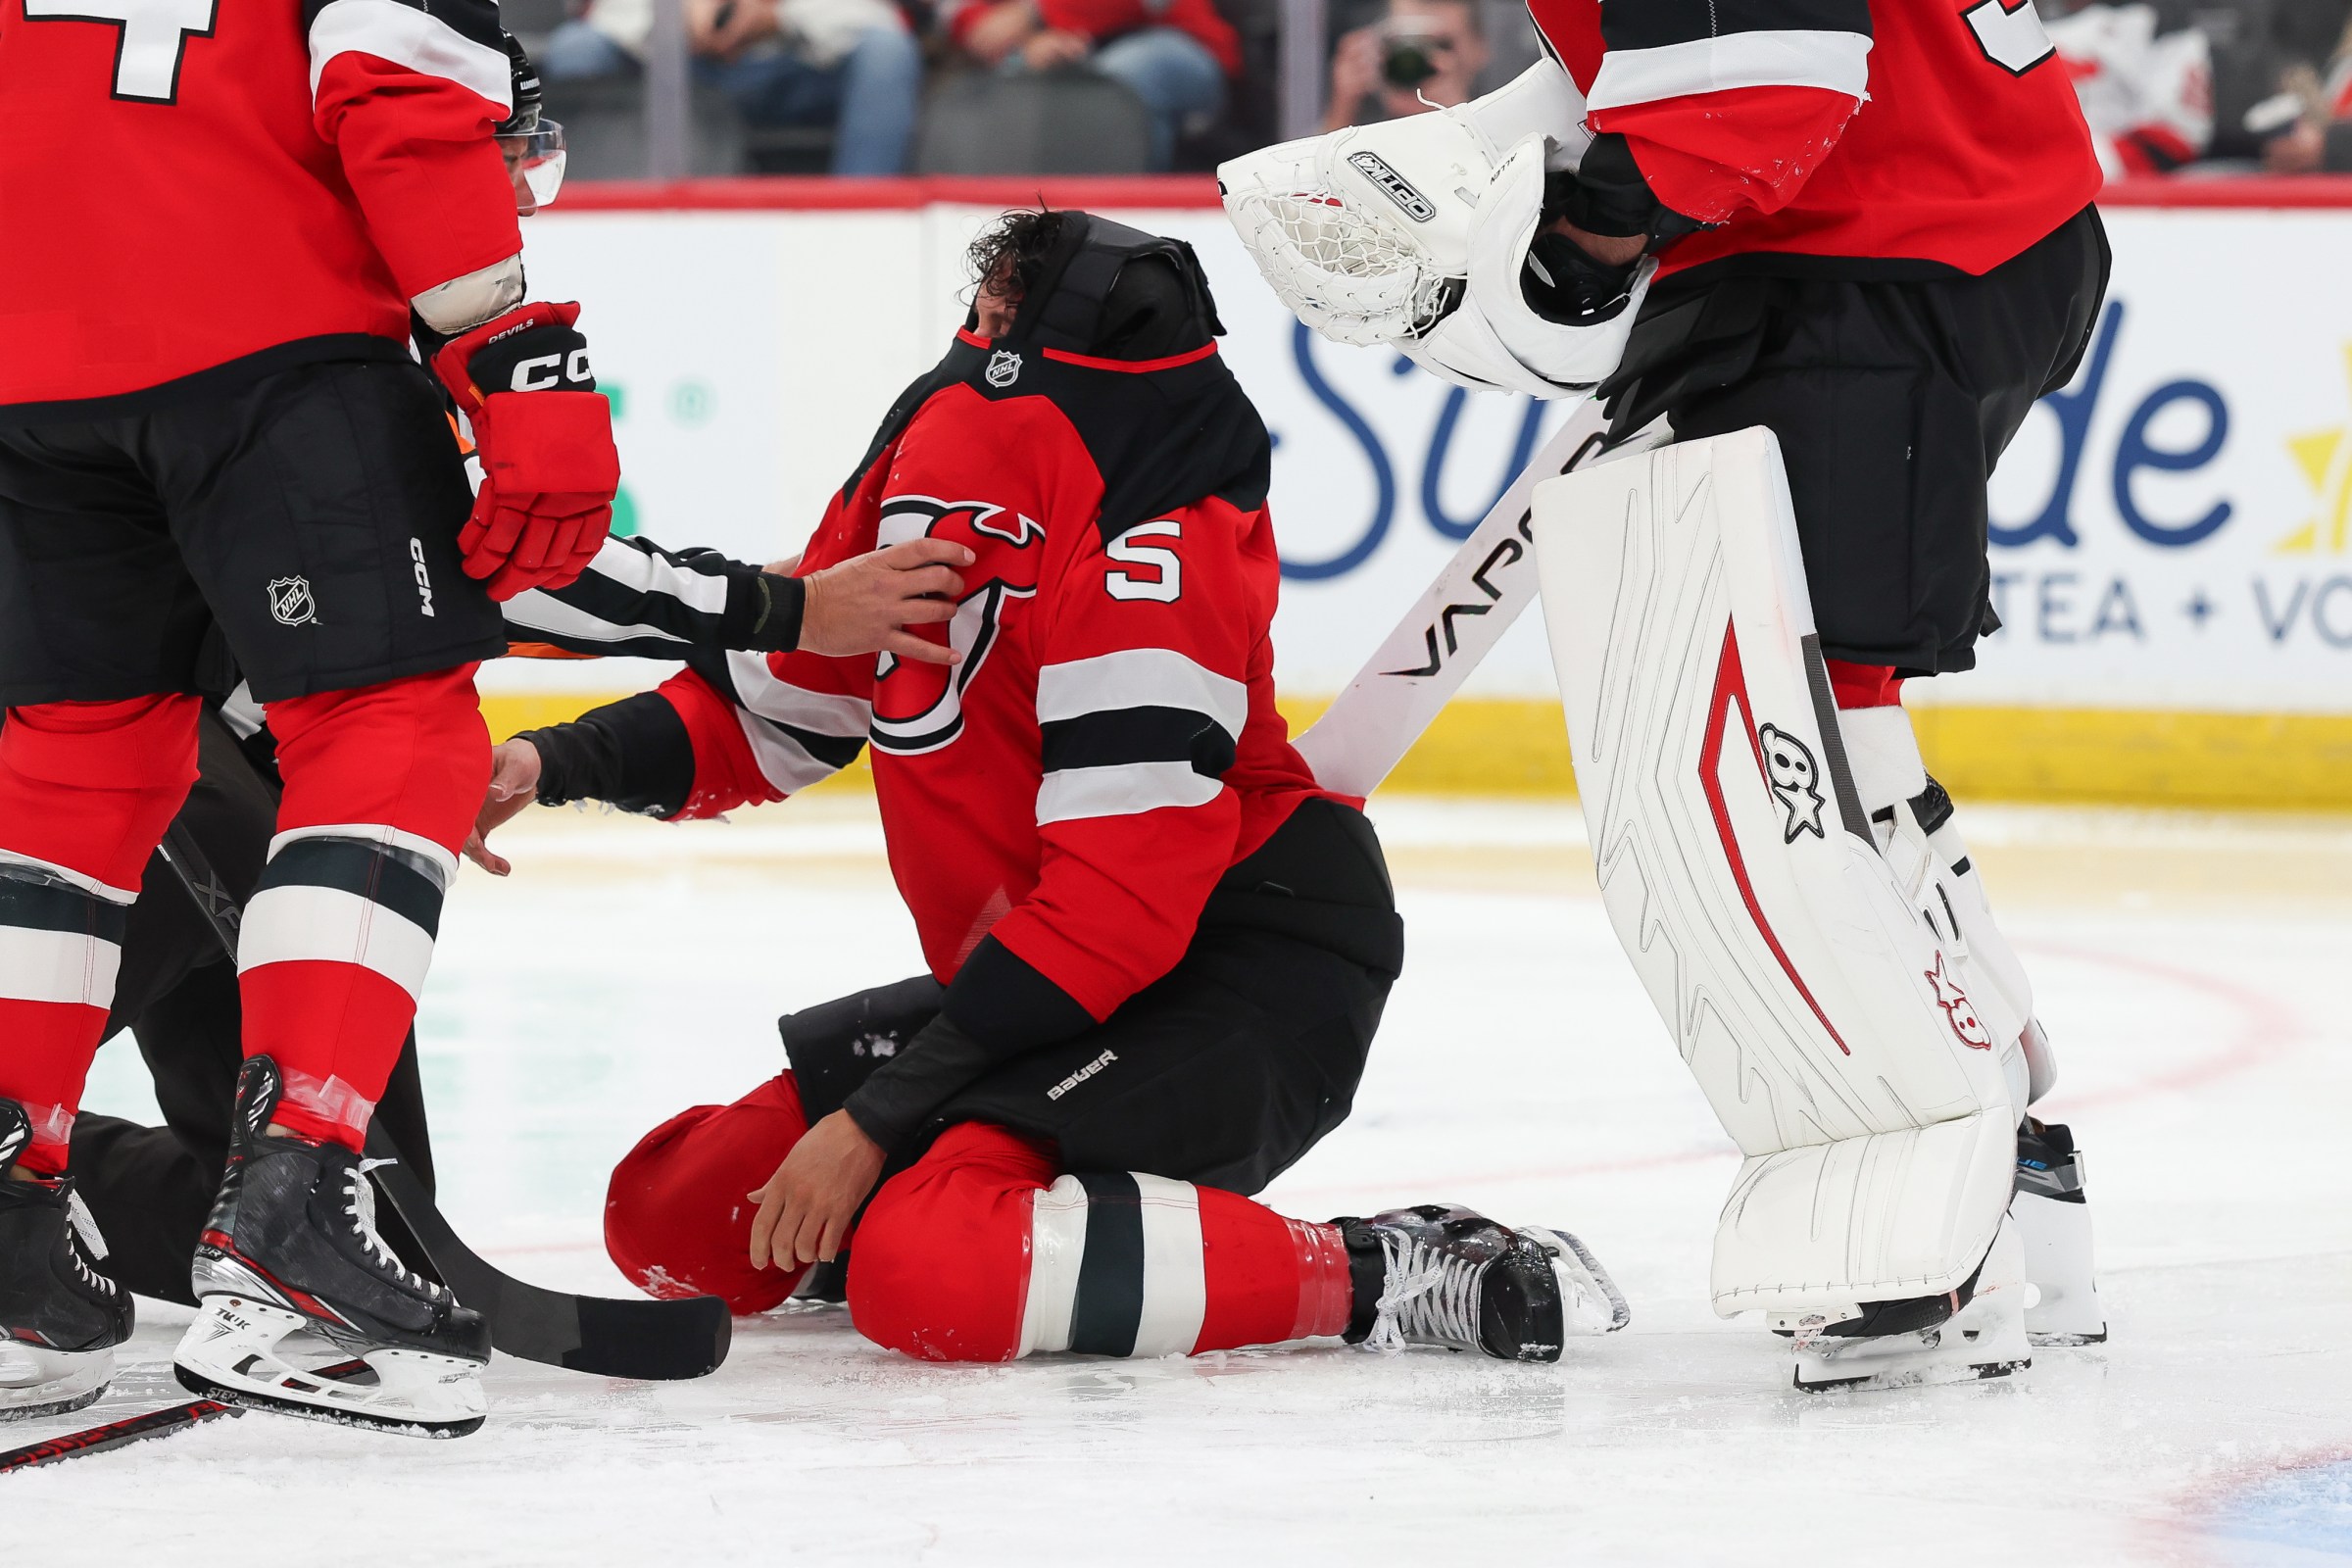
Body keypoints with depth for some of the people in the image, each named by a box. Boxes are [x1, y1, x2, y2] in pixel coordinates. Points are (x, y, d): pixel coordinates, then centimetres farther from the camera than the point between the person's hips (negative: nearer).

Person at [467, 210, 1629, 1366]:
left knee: (935, 1281, -33)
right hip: (1041, 977, 9)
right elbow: (778, 709, 15)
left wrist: (878, 1119, -27)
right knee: (668, 1217, 4)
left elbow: (1120, 901, -28)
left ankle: (1375, 1278, -23)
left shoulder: (1144, 566, -25)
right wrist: (562, 766, -2)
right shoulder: (920, 472, 1)